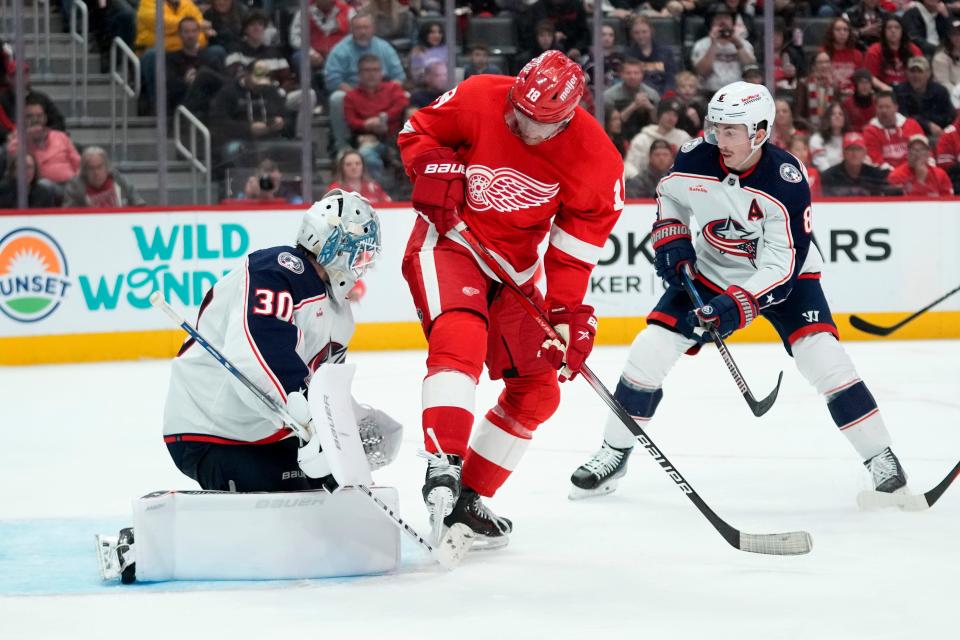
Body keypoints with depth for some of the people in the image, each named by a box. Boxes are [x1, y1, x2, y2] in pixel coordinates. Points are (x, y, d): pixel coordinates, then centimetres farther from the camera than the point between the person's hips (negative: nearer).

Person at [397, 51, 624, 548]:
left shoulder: (592, 155, -14)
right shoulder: (477, 98, -19)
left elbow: (580, 234, -9)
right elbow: (417, 132, -2)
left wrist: (567, 309, -13)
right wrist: (435, 172, -21)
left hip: (515, 266, 5)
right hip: (449, 241, -5)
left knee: (536, 390, 5)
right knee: (461, 336, -32)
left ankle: (466, 498, 13)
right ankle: (442, 469, -40)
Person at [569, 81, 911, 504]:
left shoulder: (786, 181, -30)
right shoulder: (695, 159, -19)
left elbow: (783, 265, -30)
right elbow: (670, 195, 7)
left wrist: (737, 306, -39)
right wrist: (671, 242, -7)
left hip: (782, 275, -3)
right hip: (710, 271, 3)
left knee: (821, 355, -21)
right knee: (650, 350, -8)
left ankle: (881, 459, -7)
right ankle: (614, 454, 9)